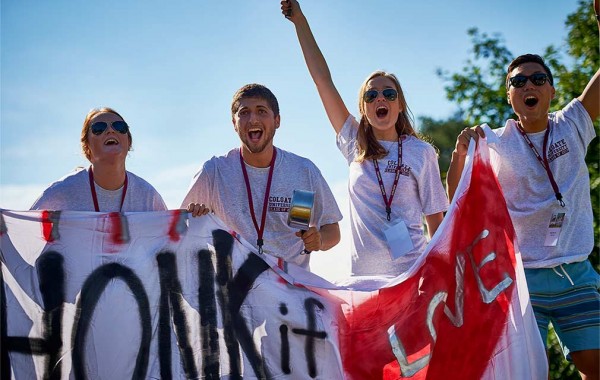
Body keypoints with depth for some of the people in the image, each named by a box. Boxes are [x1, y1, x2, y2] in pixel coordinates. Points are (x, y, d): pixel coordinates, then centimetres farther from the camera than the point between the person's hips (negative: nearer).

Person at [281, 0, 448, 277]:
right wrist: (300, 22, 8)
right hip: (363, 276, 2)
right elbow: (323, 80, 8)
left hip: (411, 272, -2)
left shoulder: (421, 152, 3)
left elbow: (435, 219, 6)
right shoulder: (355, 146, 8)